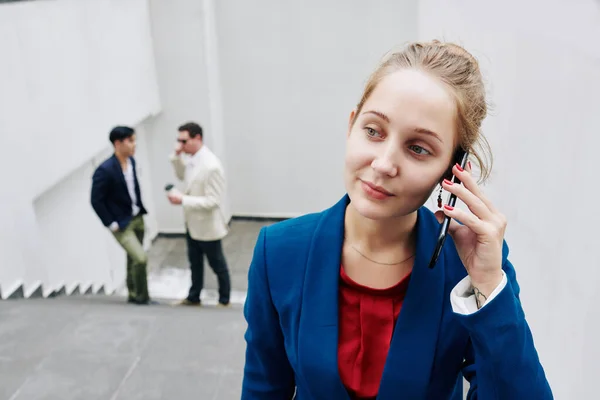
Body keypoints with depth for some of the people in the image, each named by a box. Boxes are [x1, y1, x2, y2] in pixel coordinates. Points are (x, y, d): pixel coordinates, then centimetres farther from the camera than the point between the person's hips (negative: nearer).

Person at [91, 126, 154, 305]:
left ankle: (133, 295, 31)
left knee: (133, 259, 16)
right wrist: (112, 224, -15)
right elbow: (96, 201, -17)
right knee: (140, 258, -10)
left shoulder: (131, 161, 0)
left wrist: (140, 209, 10)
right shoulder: (105, 170, -22)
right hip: (121, 223, -7)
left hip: (137, 218, 7)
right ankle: (141, 296, 10)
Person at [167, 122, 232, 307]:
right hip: (192, 223, 8)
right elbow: (182, 175, 19)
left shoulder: (211, 166, -28)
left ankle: (224, 299, 32)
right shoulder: (192, 159, -2)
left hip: (207, 225, -8)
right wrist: (176, 156, 0)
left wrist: (183, 200, -27)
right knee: (195, 262, 22)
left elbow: (213, 201, -28)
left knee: (217, 264, 13)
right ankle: (193, 297, 39)